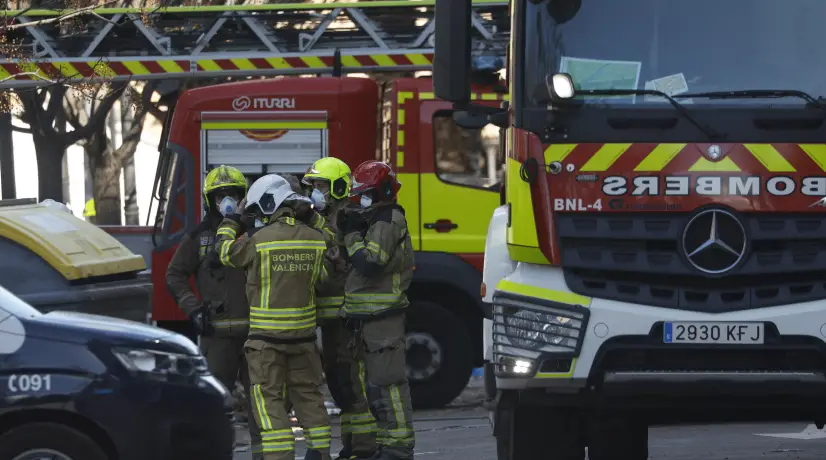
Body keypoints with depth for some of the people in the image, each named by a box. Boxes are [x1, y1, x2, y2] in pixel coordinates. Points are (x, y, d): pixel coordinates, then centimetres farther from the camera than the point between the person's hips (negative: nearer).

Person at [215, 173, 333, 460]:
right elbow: (323, 277, 12)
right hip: (303, 332, 5)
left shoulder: (258, 240, -14)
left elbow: (225, 253, 4)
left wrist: (232, 220, 19)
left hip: (267, 334, -5)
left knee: (268, 397, -1)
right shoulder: (314, 239, 0)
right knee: (307, 393, 16)